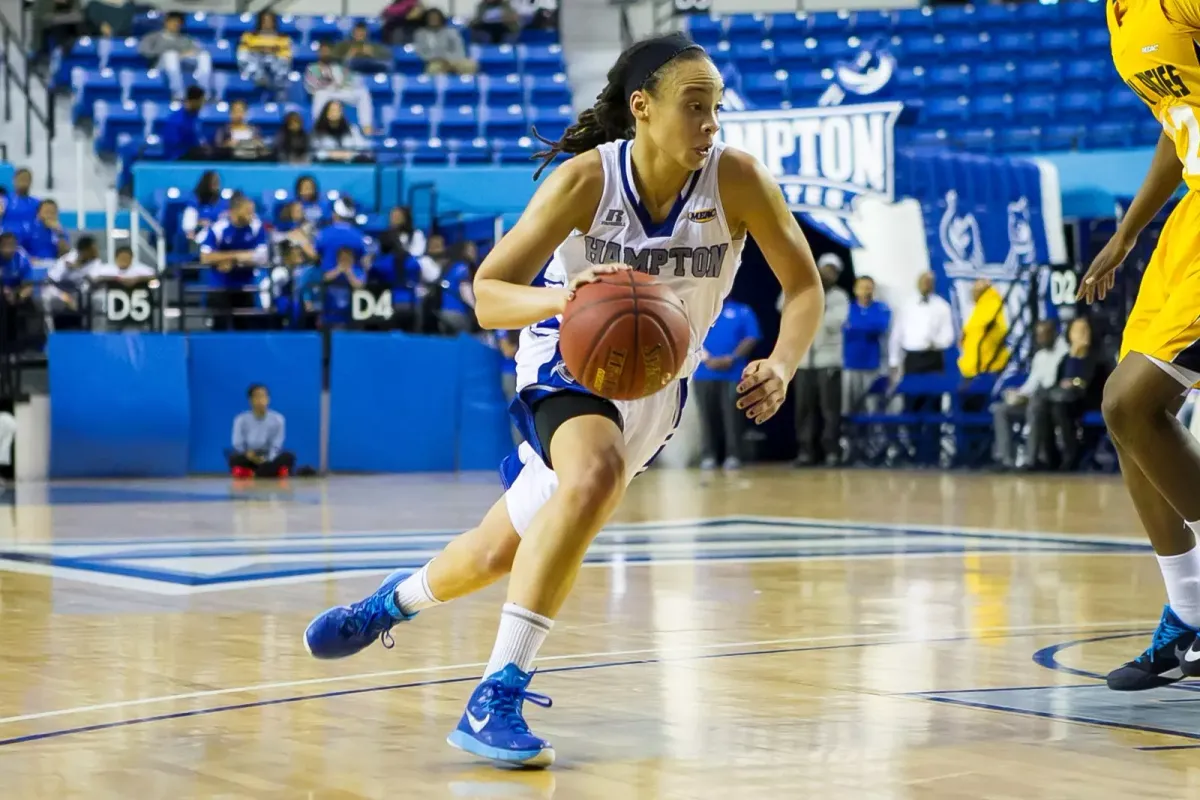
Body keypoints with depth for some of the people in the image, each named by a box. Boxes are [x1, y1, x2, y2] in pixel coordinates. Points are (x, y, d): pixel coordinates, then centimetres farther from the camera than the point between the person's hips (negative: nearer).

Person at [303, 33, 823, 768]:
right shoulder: (586, 180, -25)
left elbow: (805, 286, -13)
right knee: (597, 474, -36)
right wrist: (564, 298, -46)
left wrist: (782, 365, -33)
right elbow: (487, 294, -24)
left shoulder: (737, 181, -20)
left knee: (503, 553, 11)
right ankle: (496, 699, -28)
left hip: (655, 386, 3)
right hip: (571, 359, -3)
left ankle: (395, 601, 44)